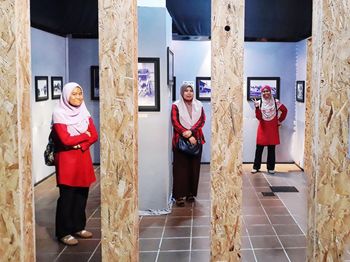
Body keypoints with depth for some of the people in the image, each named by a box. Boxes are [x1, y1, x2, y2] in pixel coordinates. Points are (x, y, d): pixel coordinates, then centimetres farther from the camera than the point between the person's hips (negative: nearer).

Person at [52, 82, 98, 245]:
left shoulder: (84, 112, 7)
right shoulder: (59, 114, -12)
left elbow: (94, 136, 3)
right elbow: (65, 140, -20)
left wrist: (80, 144, -14)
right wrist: (85, 135, -7)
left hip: (83, 157, 6)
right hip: (67, 159, -6)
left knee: (82, 194, 10)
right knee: (67, 196, 0)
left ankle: (78, 227, 24)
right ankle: (64, 233, 10)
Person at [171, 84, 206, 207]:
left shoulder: (198, 105, 11)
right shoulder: (176, 106, 1)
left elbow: (202, 120, 1)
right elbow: (175, 123, -7)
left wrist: (191, 131, -15)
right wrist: (187, 136, -16)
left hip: (196, 140, 3)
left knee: (194, 167, 4)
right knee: (181, 168, -5)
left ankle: (191, 193, 14)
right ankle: (179, 195, -3)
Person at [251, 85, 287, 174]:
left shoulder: (276, 102, -2)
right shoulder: (259, 103, -2)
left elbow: (285, 110, 11)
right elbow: (258, 117, -9)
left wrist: (280, 120, 10)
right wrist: (257, 107, -20)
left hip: (273, 128, 0)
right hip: (263, 129, 0)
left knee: (271, 149, 5)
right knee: (259, 149, 2)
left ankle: (271, 168, 14)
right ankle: (256, 167, 12)